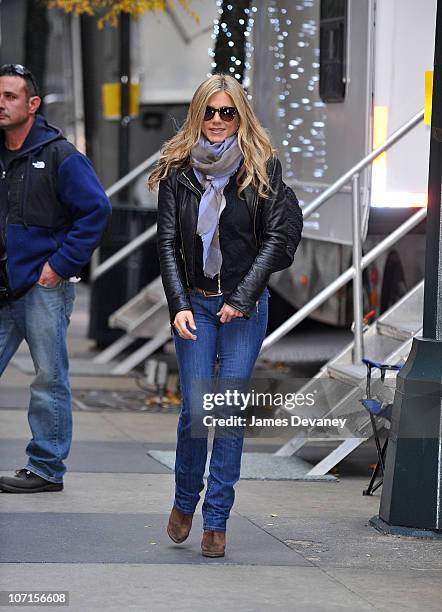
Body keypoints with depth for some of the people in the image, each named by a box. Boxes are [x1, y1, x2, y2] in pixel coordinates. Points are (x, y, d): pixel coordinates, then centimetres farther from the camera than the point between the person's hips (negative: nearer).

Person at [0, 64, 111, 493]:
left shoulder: (60, 156, -6)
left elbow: (97, 210, -10)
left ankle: (46, 469, 8)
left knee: (49, 380, 2)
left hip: (44, 287, -5)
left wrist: (61, 265, -12)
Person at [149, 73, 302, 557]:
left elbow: (274, 238, -2)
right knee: (195, 410, -6)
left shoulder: (262, 168, 0)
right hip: (194, 304, 1)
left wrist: (243, 297, -11)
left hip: (245, 305, -1)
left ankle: (216, 521, 5)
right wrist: (179, 306, -8)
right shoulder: (177, 171, 4)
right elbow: (167, 243, 2)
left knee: (231, 411, -2)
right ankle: (184, 501, 18)